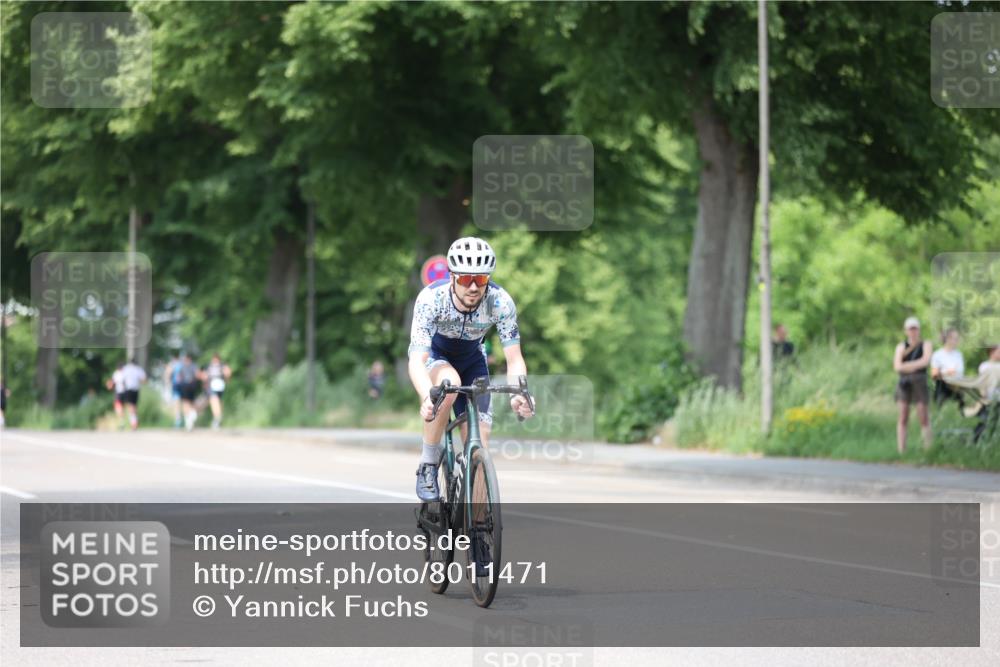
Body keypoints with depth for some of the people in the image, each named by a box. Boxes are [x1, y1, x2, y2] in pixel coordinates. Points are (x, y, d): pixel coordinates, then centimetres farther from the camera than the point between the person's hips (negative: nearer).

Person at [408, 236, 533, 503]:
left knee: (479, 446, -10)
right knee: (449, 384, -38)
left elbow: (514, 359, -26)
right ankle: (428, 464, -20)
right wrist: (427, 397, -61)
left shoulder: (500, 302, -29)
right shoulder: (430, 299, -35)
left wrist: (519, 394, -48)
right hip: (433, 354, -2)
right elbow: (417, 361, -41)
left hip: (471, 359, 3)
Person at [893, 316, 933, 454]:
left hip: (920, 382, -1)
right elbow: (897, 366, -1)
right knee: (903, 417, -5)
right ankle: (901, 450, -7)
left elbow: (926, 361, -8)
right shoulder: (901, 347, 12)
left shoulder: (925, 345, 9)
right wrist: (916, 365, -7)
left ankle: (927, 447, -4)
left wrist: (907, 365, -7)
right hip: (904, 382, 1)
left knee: (923, 417, -6)